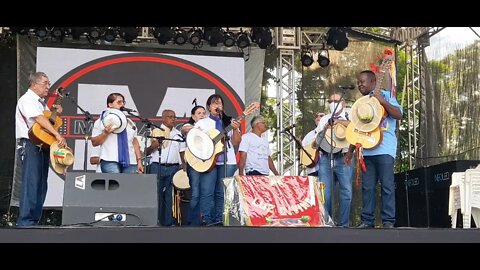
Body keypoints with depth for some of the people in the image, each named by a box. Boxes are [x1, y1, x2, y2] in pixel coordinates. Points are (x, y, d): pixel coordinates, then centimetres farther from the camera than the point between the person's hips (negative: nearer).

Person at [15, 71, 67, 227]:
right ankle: (25, 222, -13)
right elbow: (39, 119, -22)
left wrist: (57, 113, 5)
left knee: (41, 185, 8)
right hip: (30, 145, -9)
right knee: (31, 183, -14)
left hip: (43, 145, 9)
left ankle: (34, 221, 13)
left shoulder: (41, 102, 21)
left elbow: (47, 121, 24)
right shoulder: (27, 99, -7)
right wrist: (58, 135, -30)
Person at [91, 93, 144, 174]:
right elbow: (94, 142, 2)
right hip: (110, 161, -4)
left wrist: (139, 161, 12)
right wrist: (105, 133, -13)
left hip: (130, 162, 4)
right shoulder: (101, 121, 7)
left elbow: (135, 142, 20)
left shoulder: (129, 122, 21)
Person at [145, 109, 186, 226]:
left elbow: (182, 152, 19)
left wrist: (184, 165, 6)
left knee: (170, 195, 3)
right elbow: (146, 152, 4)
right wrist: (152, 146, -16)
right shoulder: (155, 131, 4)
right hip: (157, 166, -3)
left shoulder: (178, 134, 16)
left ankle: (167, 222, 9)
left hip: (173, 167, 3)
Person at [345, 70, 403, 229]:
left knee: (387, 185, -7)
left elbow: (398, 114, -9)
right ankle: (367, 220, 6)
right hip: (367, 151, 6)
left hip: (384, 150, -5)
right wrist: (350, 151, 19)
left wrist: (382, 102, -17)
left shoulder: (385, 96, 5)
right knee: (367, 187, 3)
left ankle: (388, 221, -5)